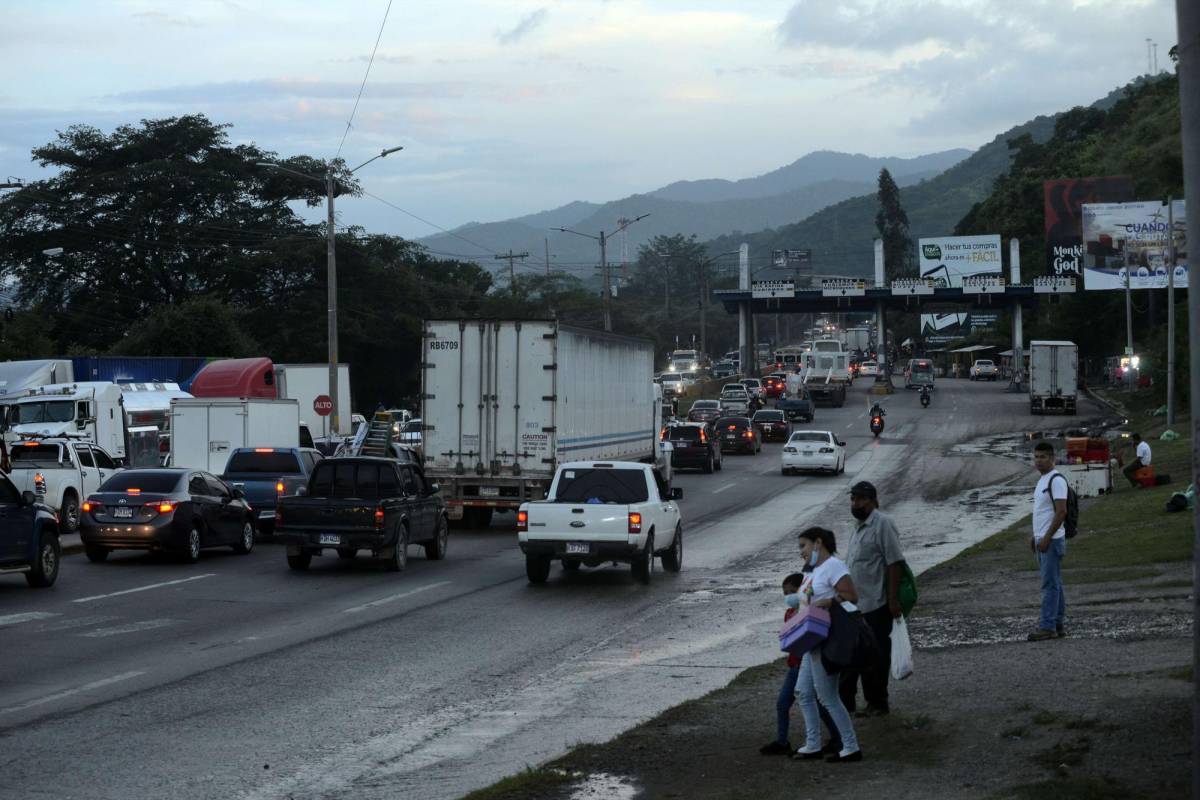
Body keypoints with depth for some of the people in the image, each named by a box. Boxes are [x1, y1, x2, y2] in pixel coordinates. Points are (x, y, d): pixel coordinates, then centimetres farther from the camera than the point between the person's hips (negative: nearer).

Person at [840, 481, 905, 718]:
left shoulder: (883, 524, -13)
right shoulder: (859, 527, 15)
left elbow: (895, 562, -18)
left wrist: (893, 598, -21)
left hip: (876, 606, -9)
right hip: (855, 605, 9)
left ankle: (877, 704, 10)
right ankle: (844, 701, 17)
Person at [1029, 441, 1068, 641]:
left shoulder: (1056, 480, -14)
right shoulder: (1042, 480, 17)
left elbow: (1061, 511, -21)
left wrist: (1046, 538, -22)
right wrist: (1036, 537, 22)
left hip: (1051, 541, -10)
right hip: (1043, 540, 10)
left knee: (1050, 584, -9)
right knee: (1054, 584, 11)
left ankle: (1047, 627, -10)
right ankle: (1058, 625, 14)